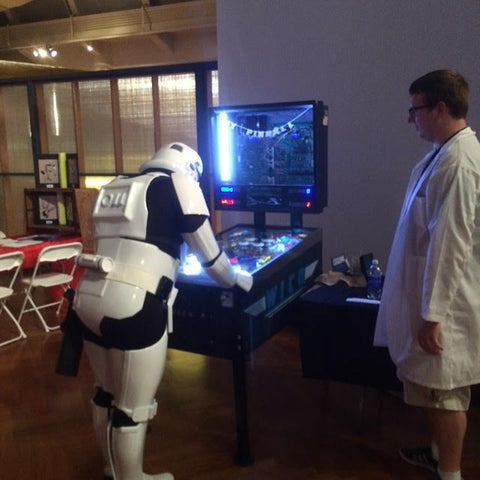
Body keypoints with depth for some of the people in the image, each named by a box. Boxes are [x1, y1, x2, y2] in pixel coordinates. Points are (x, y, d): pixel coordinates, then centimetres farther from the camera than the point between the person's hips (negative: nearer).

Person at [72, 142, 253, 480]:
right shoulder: (178, 185, 1)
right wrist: (236, 281, 21)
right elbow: (209, 255, 3)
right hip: (133, 306, -8)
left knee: (107, 395, 24)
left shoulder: (115, 188, 20)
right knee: (133, 407, 9)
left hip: (90, 299, 8)